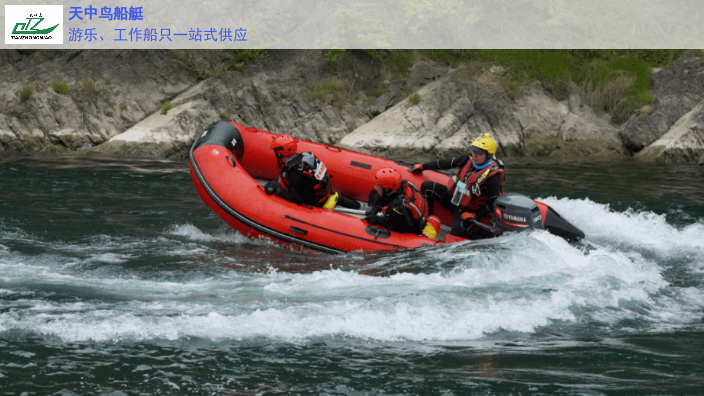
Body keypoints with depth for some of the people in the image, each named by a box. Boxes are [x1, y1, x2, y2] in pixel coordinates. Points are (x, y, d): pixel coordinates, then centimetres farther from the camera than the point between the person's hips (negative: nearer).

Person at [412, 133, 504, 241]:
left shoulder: (492, 176, -25)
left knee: (455, 237, -28)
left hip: (470, 211, -7)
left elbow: (494, 203, -20)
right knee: (427, 186, -4)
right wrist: (422, 166, 14)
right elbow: (446, 163, 6)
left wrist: (474, 215, -25)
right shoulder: (468, 159, -7)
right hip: (454, 198, 8)